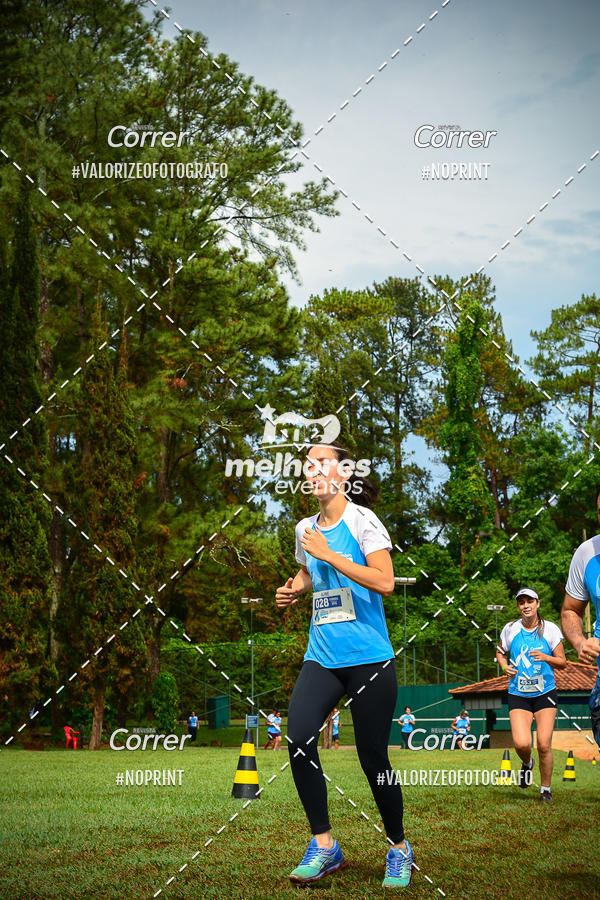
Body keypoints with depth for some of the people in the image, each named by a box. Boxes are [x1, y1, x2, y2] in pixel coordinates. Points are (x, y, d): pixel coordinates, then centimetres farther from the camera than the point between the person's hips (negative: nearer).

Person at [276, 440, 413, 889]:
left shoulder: (362, 520, -7)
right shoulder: (305, 529, 11)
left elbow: (385, 582, -17)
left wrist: (328, 555, -18)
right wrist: (293, 588, 9)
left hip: (370, 657, -5)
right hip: (322, 656, 5)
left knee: (373, 757, -1)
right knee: (299, 738, -16)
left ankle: (399, 848, 21)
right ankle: (324, 846, -4)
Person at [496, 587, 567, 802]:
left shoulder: (550, 629, -2)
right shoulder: (510, 629, 2)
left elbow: (562, 662, 2)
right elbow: (500, 652, 20)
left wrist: (546, 657, -18)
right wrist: (505, 666, -1)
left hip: (545, 693, -1)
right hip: (518, 695, 1)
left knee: (544, 745, -6)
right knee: (521, 743, -15)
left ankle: (545, 789, 14)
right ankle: (527, 764, 22)